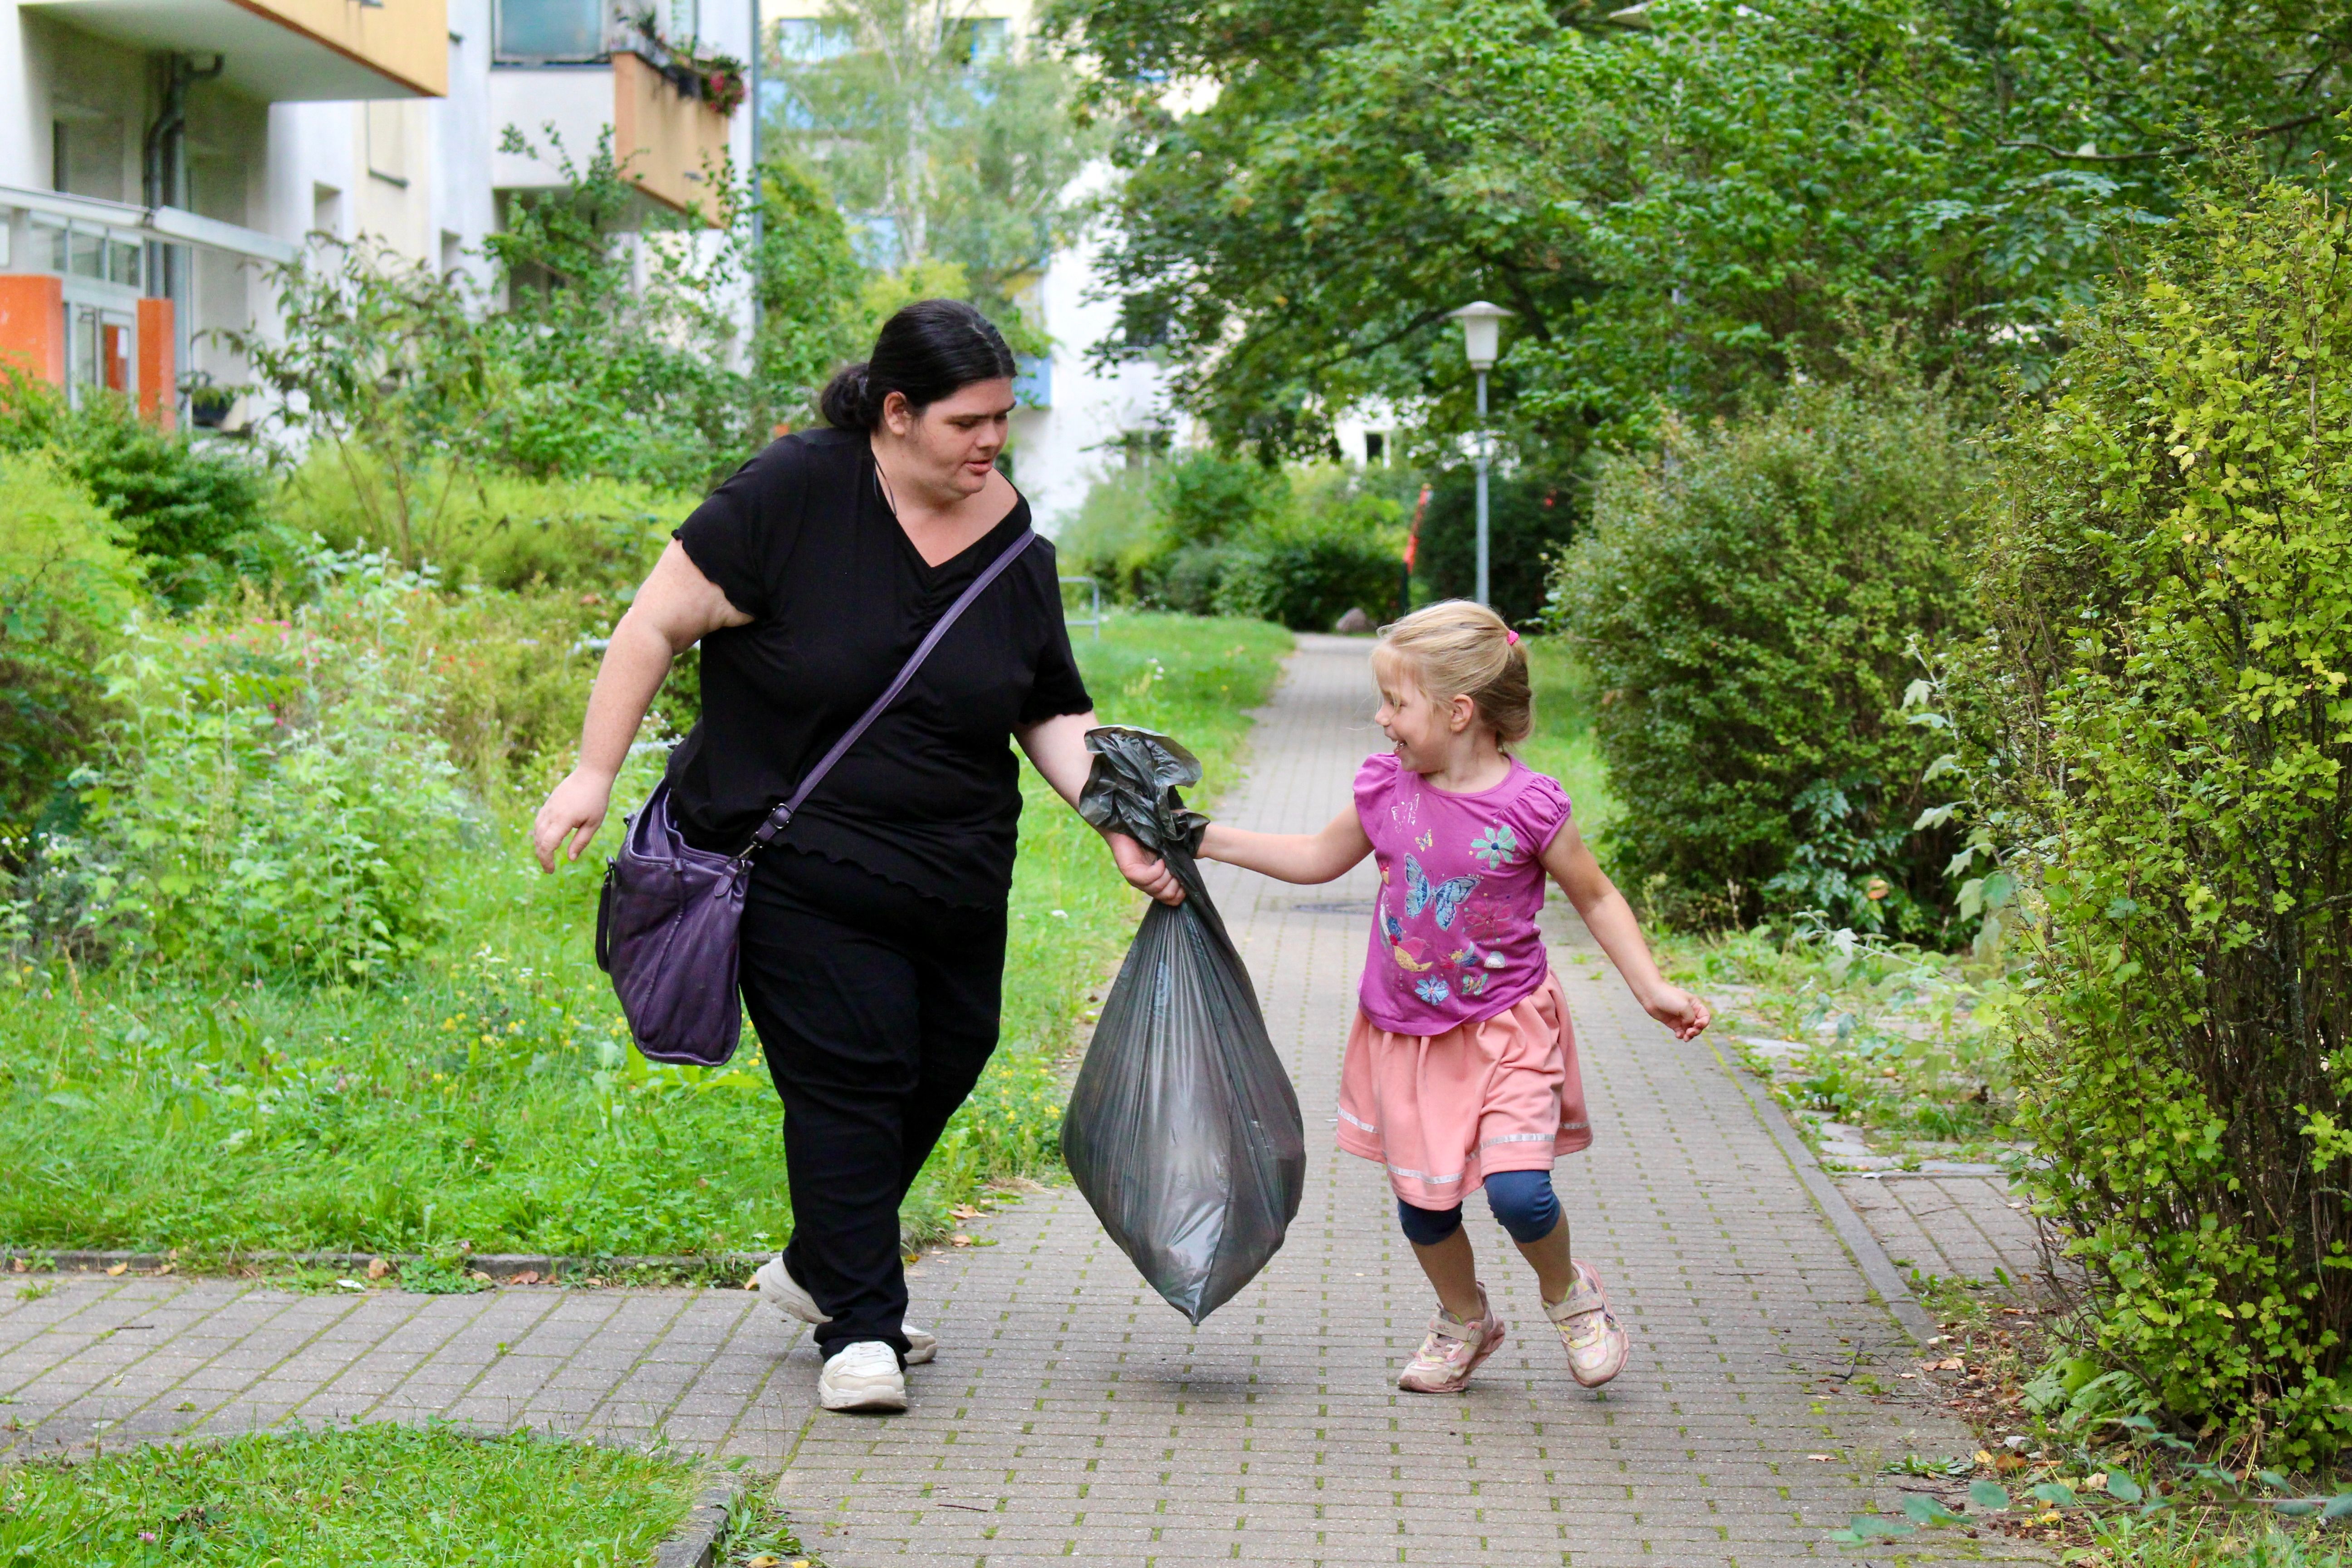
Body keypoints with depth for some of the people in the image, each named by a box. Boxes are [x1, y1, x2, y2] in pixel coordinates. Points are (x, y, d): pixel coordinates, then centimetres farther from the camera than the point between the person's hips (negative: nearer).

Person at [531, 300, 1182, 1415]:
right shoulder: (792, 495, -13)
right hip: (798, 863, -6)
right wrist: (593, 774, -13)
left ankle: (820, 1267, 33)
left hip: (955, 873, 6)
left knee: (944, 1063, 11)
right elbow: (659, 623, -10)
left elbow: (1052, 713, 10)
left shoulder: (1013, 541, 2)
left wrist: (1118, 821, -5)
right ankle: (859, 1325, 4)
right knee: (850, 1073, -10)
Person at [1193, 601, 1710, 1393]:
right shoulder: (1385, 789, -4)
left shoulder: (1528, 805, -15)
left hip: (1506, 1030, -4)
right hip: (1405, 1033, 4)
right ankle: (1465, 1321, 37)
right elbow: (1319, 858, 13)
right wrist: (1209, 840, 9)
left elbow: (1595, 896, -1)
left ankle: (1568, 1293, 16)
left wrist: (1651, 987, -8)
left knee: (1518, 1191, -17)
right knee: (1423, 1204, 9)